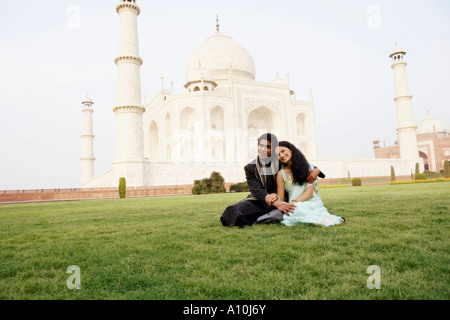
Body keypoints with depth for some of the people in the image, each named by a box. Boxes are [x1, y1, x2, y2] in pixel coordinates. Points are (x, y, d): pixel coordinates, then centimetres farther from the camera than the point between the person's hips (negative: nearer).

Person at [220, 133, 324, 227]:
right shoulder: (250, 168, -2)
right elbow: (257, 190, -14)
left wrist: (316, 170, -13)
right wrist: (276, 204, -31)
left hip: (279, 200, 1)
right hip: (258, 202, -1)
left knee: (279, 215, -35)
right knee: (234, 211, -26)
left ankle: (253, 220, -12)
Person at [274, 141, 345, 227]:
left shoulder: (307, 166, 5)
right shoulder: (281, 174, 7)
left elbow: (309, 192, -4)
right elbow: (280, 199, 6)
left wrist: (293, 202, -20)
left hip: (314, 203, -1)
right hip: (297, 207, 2)